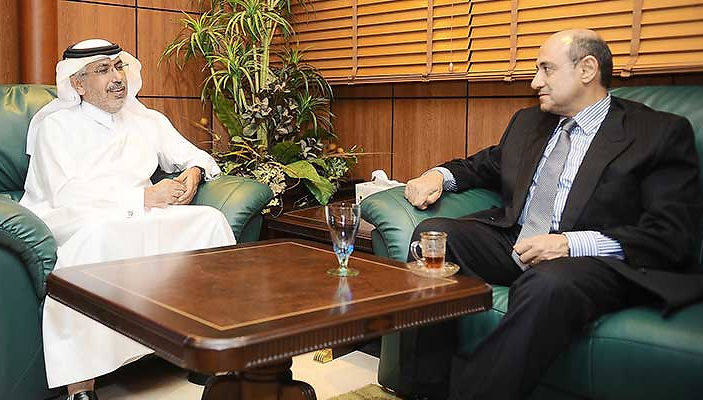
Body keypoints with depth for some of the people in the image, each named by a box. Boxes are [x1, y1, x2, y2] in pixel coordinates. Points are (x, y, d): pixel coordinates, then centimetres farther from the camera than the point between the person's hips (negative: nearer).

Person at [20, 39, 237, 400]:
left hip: (136, 220, 5)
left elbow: (197, 157, 27)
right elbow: (65, 194, -11)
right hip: (64, 219, -5)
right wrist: (145, 196, -15)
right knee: (95, 234, -39)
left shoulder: (148, 122, 19)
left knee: (209, 219, -16)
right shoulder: (55, 125, 3)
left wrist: (193, 172, 0)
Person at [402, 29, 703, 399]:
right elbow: (486, 164, 34)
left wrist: (571, 243, -21)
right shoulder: (527, 121, 21)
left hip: (592, 258, -6)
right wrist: (440, 174, 8)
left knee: (548, 285, -39)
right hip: (512, 242, 6)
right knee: (433, 232, -18)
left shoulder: (661, 133, 1)